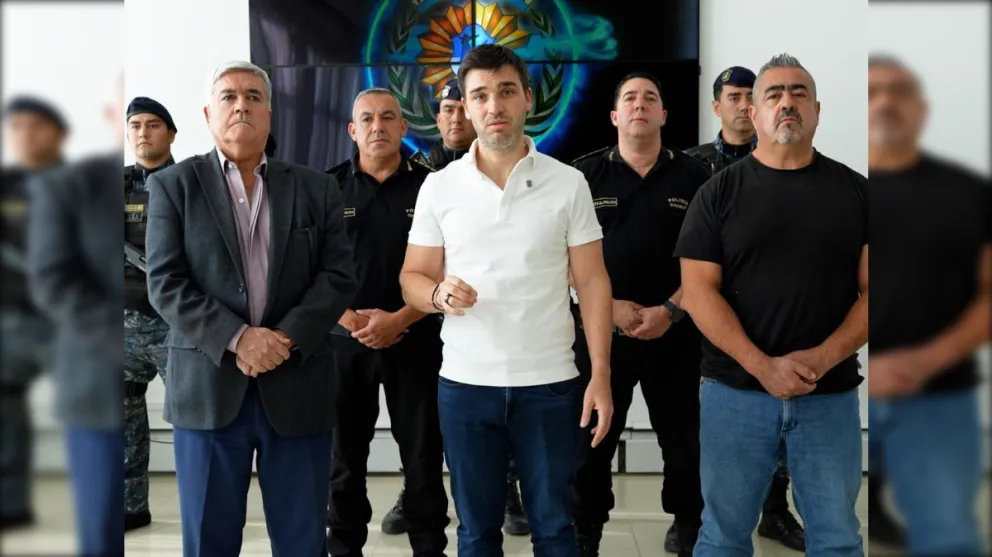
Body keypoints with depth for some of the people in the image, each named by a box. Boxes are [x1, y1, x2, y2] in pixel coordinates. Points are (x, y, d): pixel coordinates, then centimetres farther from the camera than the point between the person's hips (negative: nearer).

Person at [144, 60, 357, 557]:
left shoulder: (316, 189, 10)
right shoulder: (173, 185, 5)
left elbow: (338, 276, 1)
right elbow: (165, 283, -4)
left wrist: (287, 338, -13)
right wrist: (236, 339, -16)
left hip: (298, 387, 1)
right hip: (207, 386, -1)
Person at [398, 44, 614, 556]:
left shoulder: (569, 183, -1)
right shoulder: (438, 187, 2)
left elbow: (591, 283, 0)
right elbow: (412, 278, 6)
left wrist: (601, 376, -6)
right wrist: (438, 294, -18)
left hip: (549, 383, -1)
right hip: (465, 384, 1)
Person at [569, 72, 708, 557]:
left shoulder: (692, 176, 3)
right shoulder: (585, 174, 2)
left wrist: (670, 310, -11)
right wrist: (610, 306, -11)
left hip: (674, 332, 1)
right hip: (601, 327, 0)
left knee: (684, 439, 8)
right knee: (593, 439, 7)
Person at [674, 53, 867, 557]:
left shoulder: (854, 191, 5)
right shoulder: (719, 193, 2)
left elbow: (869, 290, 1)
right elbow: (698, 292, -5)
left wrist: (822, 358, -14)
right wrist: (763, 366, -16)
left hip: (831, 394, 1)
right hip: (736, 391, -1)